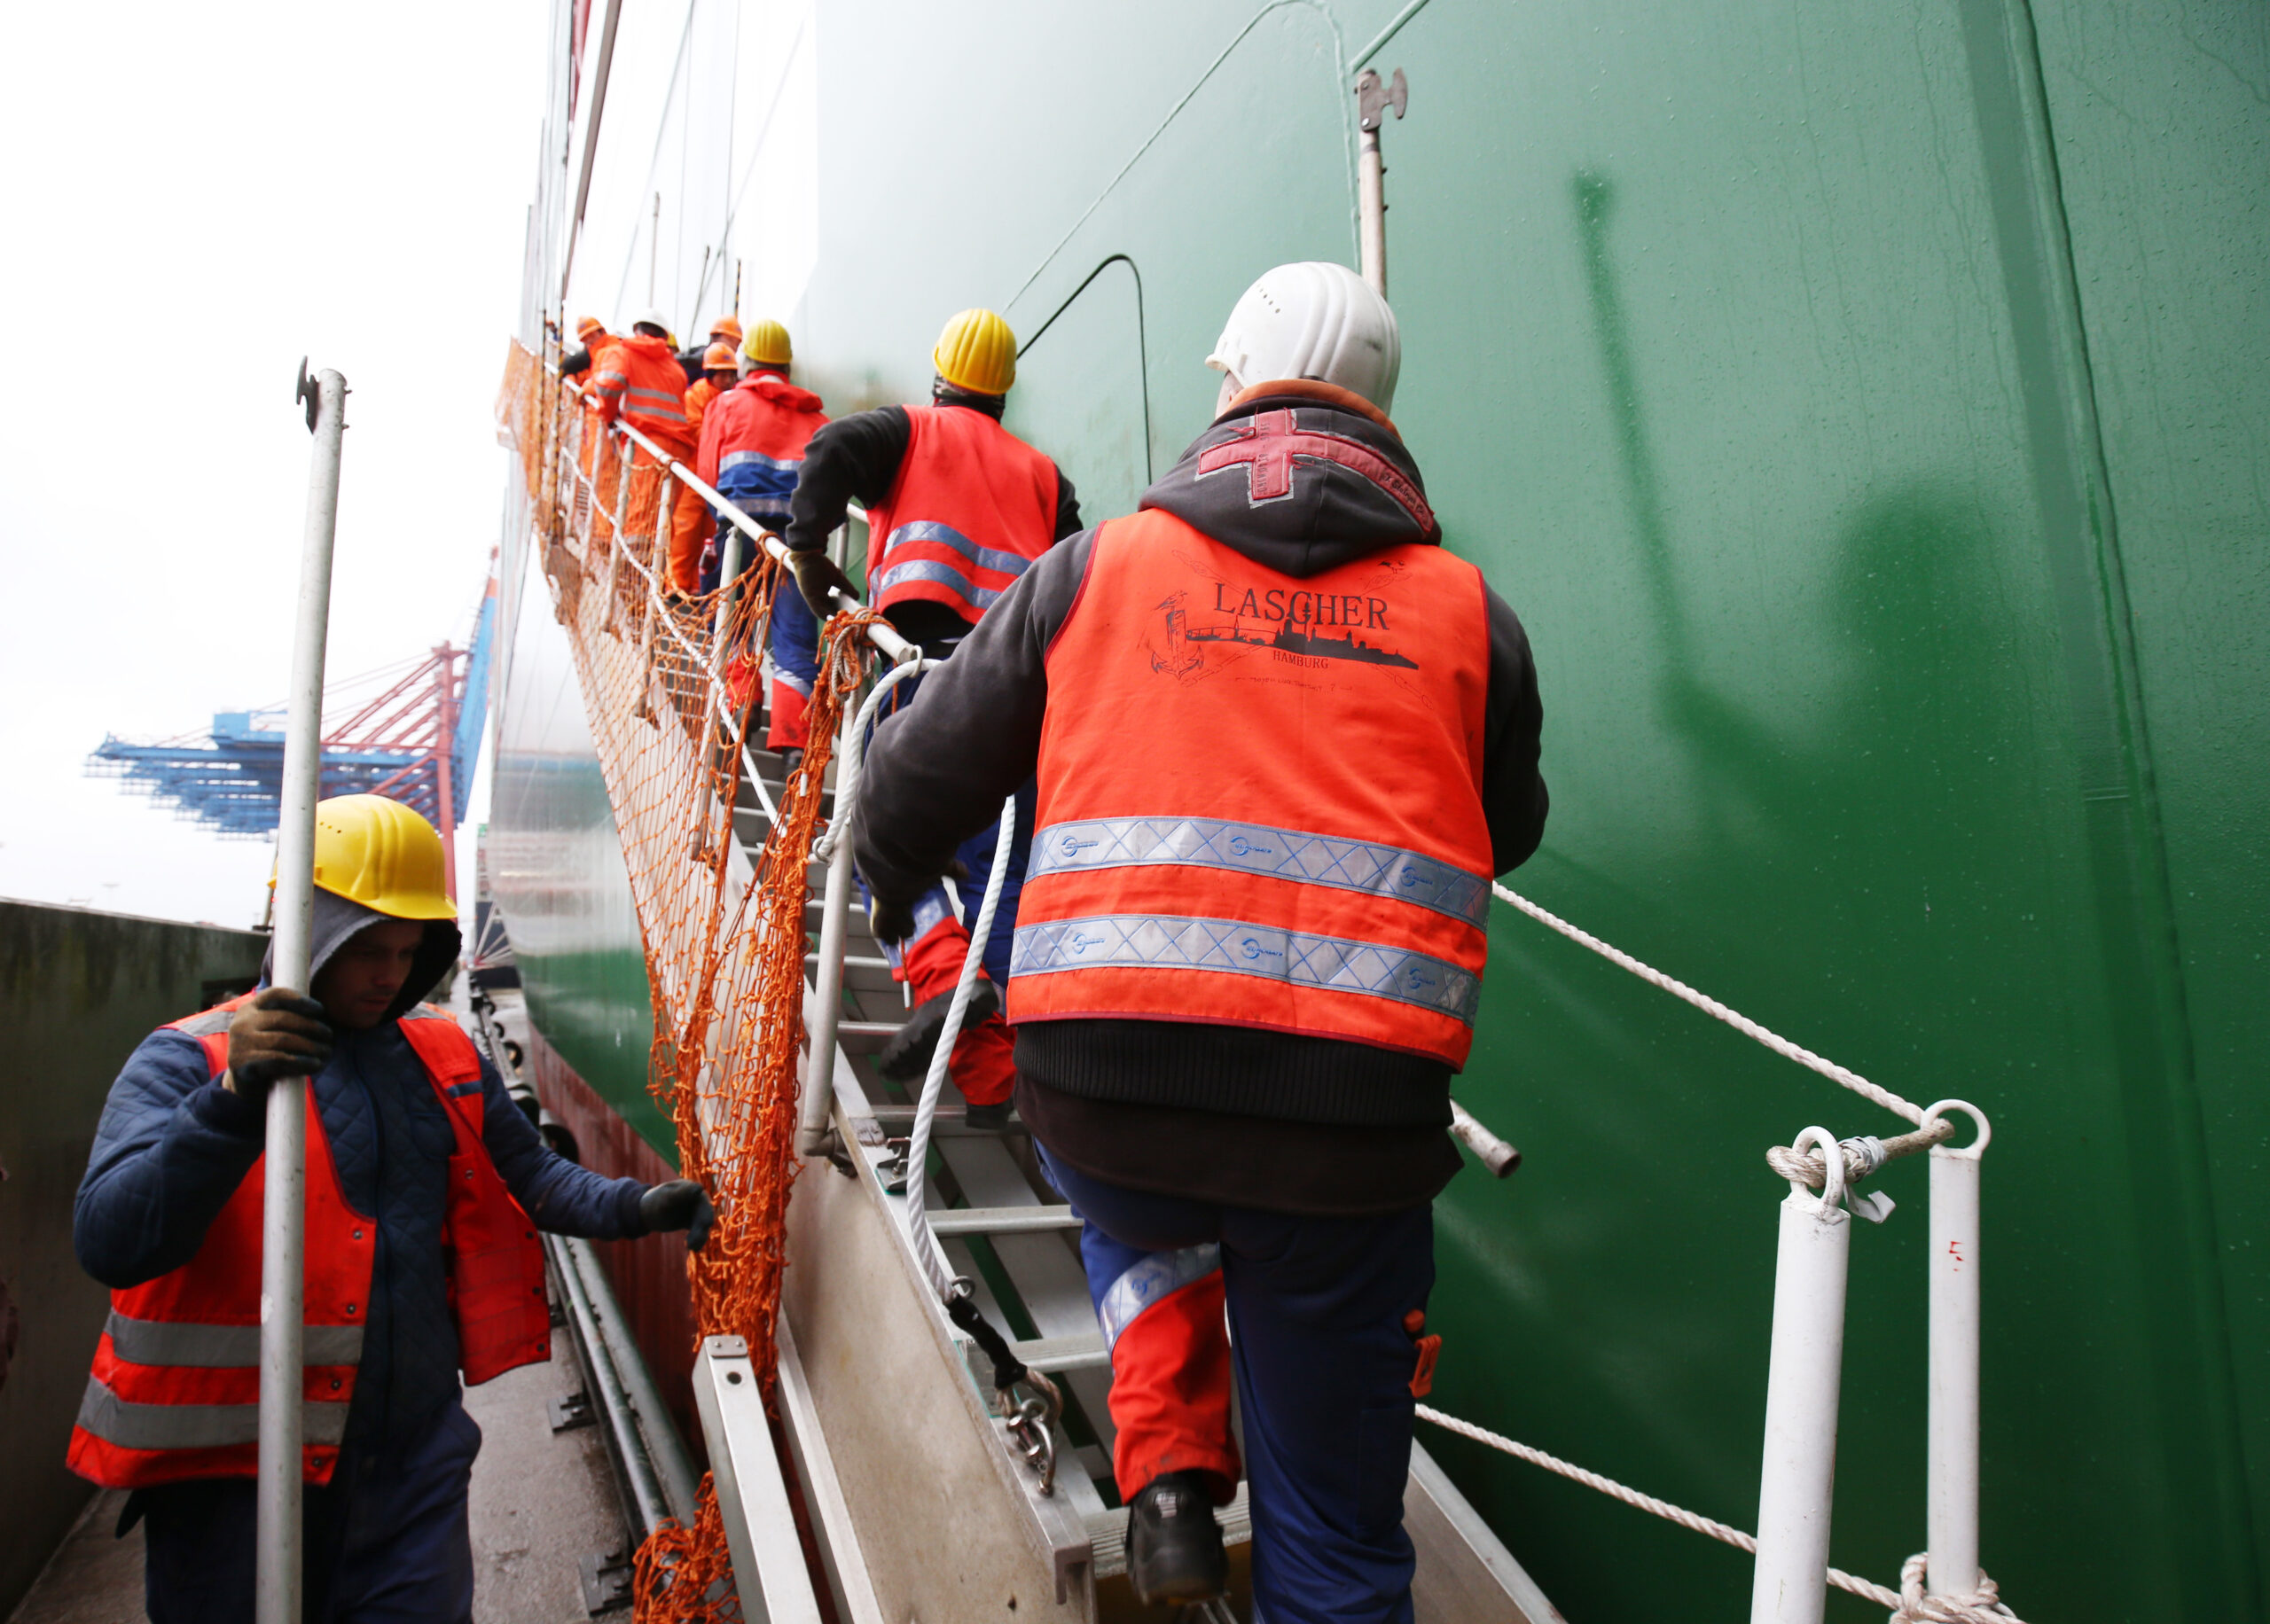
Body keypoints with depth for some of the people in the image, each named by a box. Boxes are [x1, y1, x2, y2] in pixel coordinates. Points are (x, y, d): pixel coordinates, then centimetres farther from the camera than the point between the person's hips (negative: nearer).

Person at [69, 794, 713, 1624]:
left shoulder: (443, 1053, 7)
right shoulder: (187, 1062, -7)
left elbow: (527, 1175, 15)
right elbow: (108, 1242, -18)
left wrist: (632, 1205, -3)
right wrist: (232, 1100, -31)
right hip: (233, 1474, -3)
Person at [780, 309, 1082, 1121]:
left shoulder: (908, 429, 15)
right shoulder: (1042, 473, 24)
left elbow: (834, 449, -4)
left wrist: (807, 546, 4)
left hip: (930, 653, -3)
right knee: (999, 871, 4)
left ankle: (944, 979, -25)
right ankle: (990, 1076, 1)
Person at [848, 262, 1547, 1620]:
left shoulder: (1099, 567, 8)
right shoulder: (1469, 608, 9)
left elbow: (920, 782, 16)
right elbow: (1508, 833, 24)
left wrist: (889, 876, 38)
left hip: (1104, 1087, 1)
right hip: (1353, 1113, 0)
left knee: (1139, 1215, 38)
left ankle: (1170, 1474, 23)